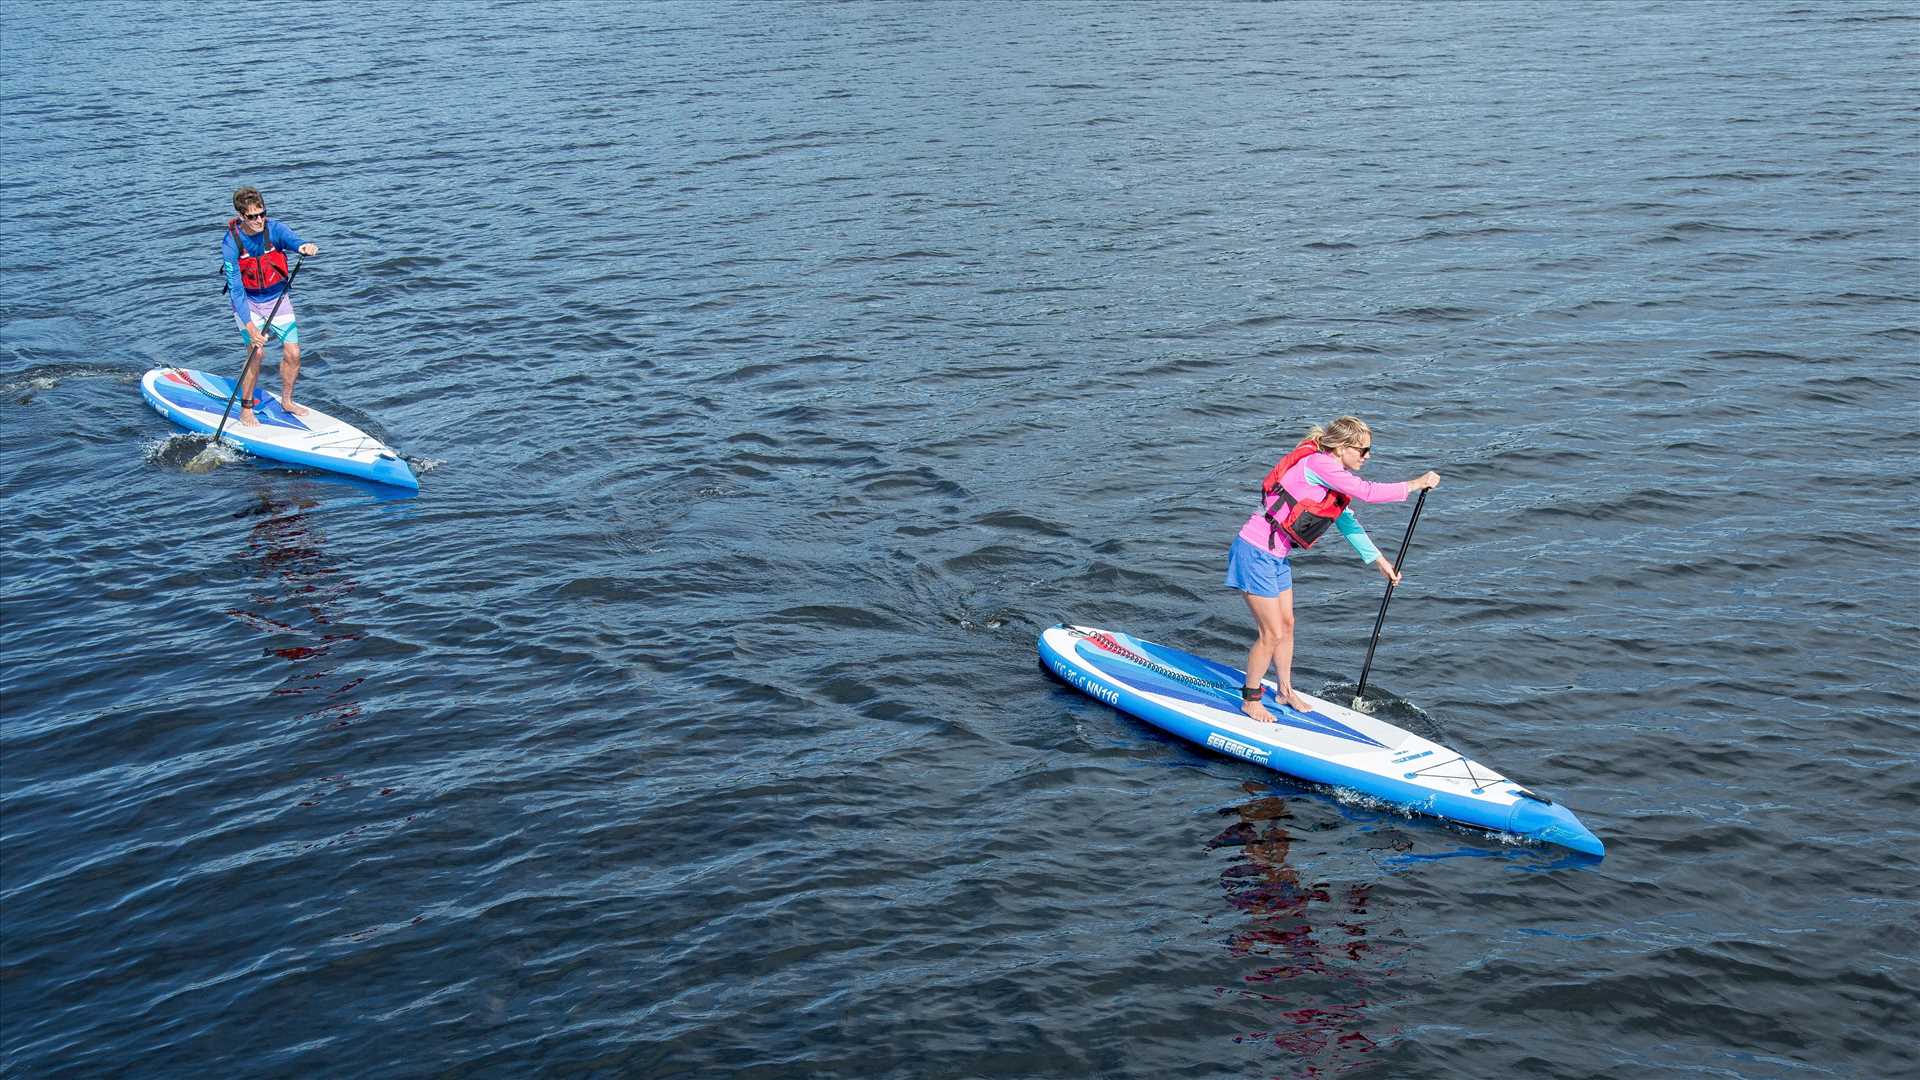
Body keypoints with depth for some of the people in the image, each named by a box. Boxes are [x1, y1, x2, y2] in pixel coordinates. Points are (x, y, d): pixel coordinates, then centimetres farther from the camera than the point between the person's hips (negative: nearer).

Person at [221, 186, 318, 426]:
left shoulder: (274, 229, -17)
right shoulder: (231, 243, -21)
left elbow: (292, 239, -39)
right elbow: (236, 289, -25)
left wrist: (305, 246, -65)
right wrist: (249, 326, -34)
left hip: (277, 299, 3)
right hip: (247, 301, -2)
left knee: (292, 354, -1)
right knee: (257, 351, -19)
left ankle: (286, 401, 24)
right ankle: (245, 409, -4)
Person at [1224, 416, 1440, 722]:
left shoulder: (1333, 474, 10)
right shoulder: (1319, 463, -21)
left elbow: (1346, 521, 19)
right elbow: (1367, 492, -24)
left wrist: (1379, 559, 19)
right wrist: (1417, 484, -14)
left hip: (1277, 557, 10)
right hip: (1256, 553, -10)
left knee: (1287, 625, 18)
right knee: (1273, 633, -4)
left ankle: (1286, 691, 34)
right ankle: (1250, 700, 12)